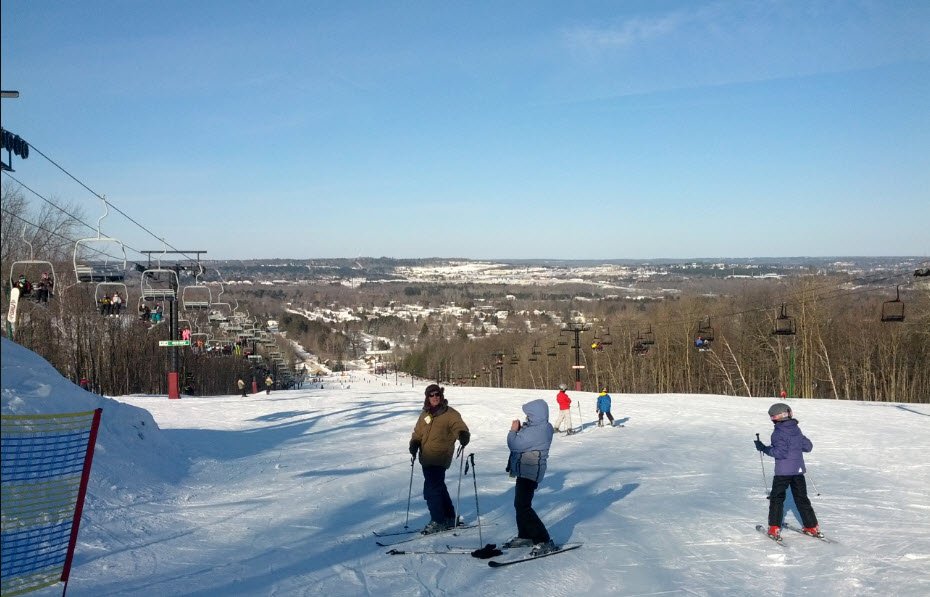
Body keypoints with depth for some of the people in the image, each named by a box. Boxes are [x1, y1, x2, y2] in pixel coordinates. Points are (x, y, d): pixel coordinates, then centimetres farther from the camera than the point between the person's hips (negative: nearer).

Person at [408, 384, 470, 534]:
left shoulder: (450, 414, -6)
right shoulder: (425, 414, 12)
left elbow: (461, 429, -12)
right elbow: (418, 432, 19)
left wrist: (463, 437, -35)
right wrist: (414, 444, 0)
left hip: (439, 459, -7)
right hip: (426, 458, 7)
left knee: (431, 489, -11)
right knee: (438, 488, 17)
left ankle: (438, 521, 1)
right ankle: (449, 519, 30)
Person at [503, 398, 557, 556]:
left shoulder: (535, 431, -25)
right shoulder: (543, 427, 8)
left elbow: (515, 445, -22)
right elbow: (524, 441, 16)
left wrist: (514, 430, -7)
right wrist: (519, 430, -1)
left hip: (529, 472, -11)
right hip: (527, 471, 11)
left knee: (523, 507, -12)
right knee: (520, 505, 21)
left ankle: (544, 541, -11)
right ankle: (525, 536, 33)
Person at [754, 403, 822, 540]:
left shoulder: (779, 432, -15)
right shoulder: (796, 429, 6)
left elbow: (780, 452, -22)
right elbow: (808, 446, 12)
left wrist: (764, 448, -14)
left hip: (783, 471, -6)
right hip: (798, 469, 6)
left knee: (777, 498, 4)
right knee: (802, 498, 16)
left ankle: (774, 529, 0)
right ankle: (812, 527, 18)